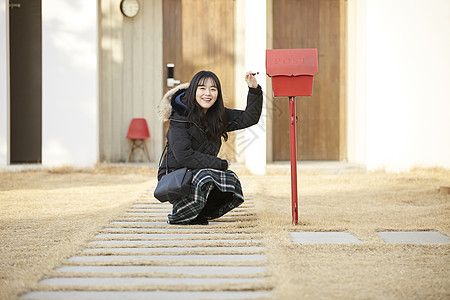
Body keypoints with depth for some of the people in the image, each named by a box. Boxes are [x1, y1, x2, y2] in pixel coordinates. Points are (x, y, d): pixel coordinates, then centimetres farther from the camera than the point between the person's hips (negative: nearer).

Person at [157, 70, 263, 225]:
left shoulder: (218, 115, 5)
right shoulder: (180, 117, -15)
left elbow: (249, 118, 2)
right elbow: (183, 155, -24)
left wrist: (254, 89, -13)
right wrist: (221, 164, -20)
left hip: (201, 174, 6)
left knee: (231, 180, -19)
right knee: (204, 177, -34)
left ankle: (203, 213, 4)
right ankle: (179, 216, -10)